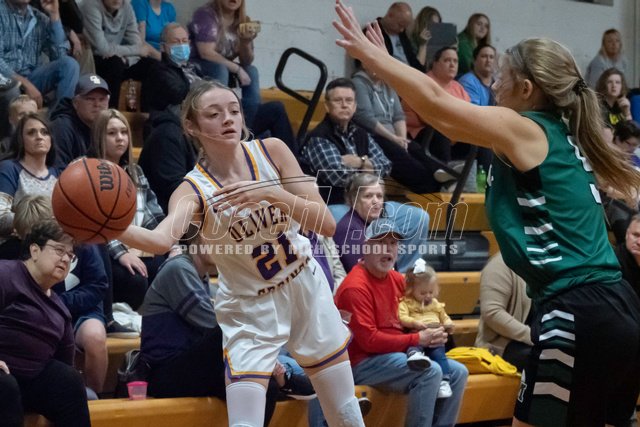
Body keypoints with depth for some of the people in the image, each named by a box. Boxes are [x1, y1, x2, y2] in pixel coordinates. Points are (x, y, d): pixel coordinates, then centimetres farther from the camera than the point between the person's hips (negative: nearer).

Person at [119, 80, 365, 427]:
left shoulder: (271, 151, -13)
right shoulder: (194, 189, -21)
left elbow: (326, 224, -17)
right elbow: (161, 240, -42)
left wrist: (272, 193, -32)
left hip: (305, 287, 3)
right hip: (249, 308, -3)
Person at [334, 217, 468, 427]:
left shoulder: (396, 278, 9)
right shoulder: (356, 287, -17)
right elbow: (369, 340, -20)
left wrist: (433, 335, -5)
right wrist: (417, 339, -17)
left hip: (397, 354, 9)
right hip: (364, 362, -9)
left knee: (458, 372, 3)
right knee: (430, 371, -27)